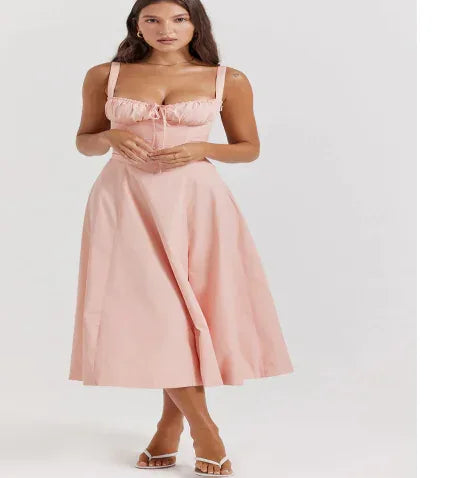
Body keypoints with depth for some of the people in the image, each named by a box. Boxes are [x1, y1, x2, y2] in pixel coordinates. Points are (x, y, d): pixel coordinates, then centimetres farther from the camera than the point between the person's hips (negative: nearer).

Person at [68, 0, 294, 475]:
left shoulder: (228, 80, 2)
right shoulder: (104, 76, 6)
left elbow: (249, 148, 9)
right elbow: (84, 141, 13)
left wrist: (200, 149, -10)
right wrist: (111, 137, -9)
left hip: (194, 201, 0)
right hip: (126, 201, 1)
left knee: (189, 311, 0)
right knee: (147, 311, -6)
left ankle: (170, 424, 18)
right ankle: (203, 428, 3)